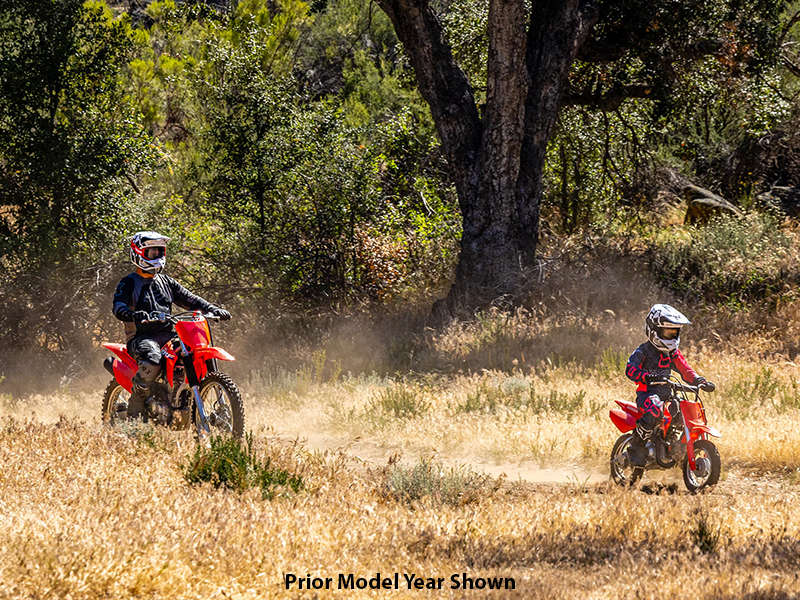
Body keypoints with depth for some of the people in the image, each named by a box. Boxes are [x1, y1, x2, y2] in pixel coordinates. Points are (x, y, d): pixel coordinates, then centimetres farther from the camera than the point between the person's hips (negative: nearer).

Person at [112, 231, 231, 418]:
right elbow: (118, 306, -16)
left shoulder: (166, 282, 21)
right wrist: (133, 315, -40)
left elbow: (189, 299, 18)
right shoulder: (129, 283, 2)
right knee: (152, 360, -37)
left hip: (167, 335, 6)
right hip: (141, 337, -6)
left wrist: (214, 310, 1)